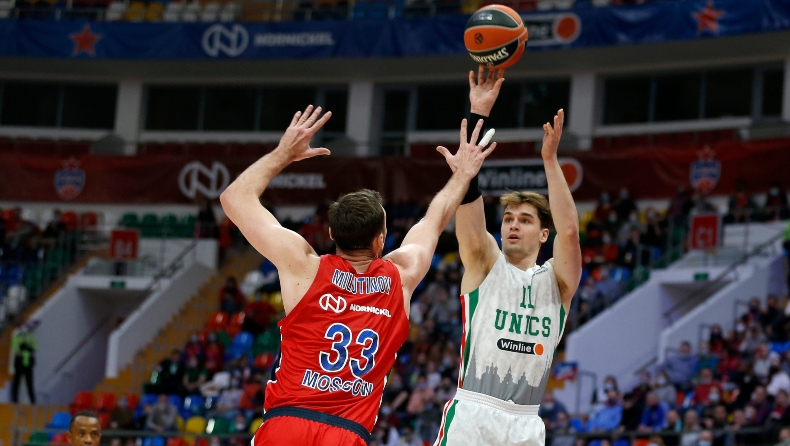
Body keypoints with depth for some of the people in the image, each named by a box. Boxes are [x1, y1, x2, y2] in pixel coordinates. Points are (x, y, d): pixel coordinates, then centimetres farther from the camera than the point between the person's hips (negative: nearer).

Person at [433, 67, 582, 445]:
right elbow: (469, 208, -4)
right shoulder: (484, 264, 8)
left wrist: (550, 159, -12)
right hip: (471, 414, -2)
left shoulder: (556, 280, 11)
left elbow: (569, 231, -8)